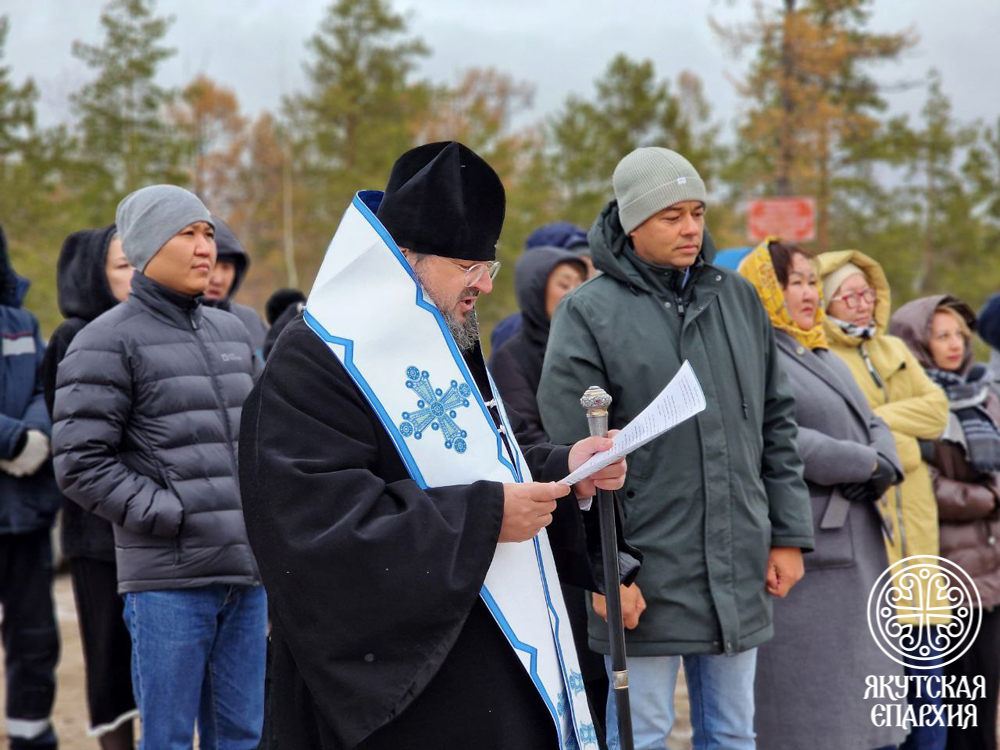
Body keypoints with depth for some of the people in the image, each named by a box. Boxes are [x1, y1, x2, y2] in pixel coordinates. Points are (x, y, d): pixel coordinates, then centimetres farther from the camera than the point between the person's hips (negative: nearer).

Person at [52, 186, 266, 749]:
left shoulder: (233, 332, 17)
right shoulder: (109, 342, -4)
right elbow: (80, 463, -10)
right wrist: (171, 516, -13)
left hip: (246, 575, 6)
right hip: (168, 580, -6)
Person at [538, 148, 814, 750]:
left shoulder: (739, 299, 11)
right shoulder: (590, 313, -6)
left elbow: (776, 425, 14)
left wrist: (789, 535, 9)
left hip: (739, 575, 5)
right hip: (644, 582, -5)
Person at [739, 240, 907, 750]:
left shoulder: (824, 357, 21)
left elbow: (873, 426, 15)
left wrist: (881, 469, -7)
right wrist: (861, 463, -11)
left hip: (856, 548, 9)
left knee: (853, 699, 11)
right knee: (801, 709, -5)